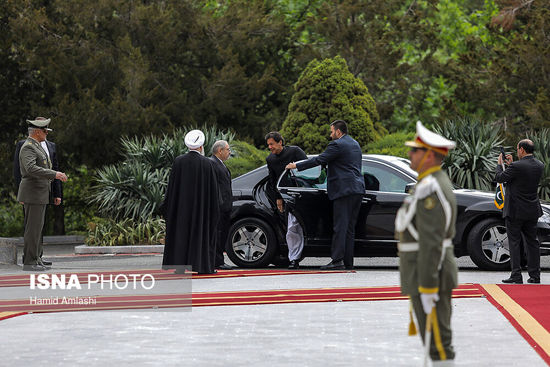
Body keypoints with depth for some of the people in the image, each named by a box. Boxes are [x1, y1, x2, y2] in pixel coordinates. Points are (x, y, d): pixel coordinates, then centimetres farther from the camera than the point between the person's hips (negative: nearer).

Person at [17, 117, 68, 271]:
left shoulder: (36, 146, 17)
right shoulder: (28, 147, -16)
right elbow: (31, 169, -30)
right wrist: (54, 174, -32)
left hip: (39, 194, 10)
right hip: (33, 193, -10)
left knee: (37, 227, 11)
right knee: (33, 227, -8)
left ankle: (36, 259, 15)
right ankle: (29, 262, -6)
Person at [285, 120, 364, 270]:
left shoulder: (337, 145, -9)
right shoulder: (355, 144, 19)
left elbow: (319, 160, -10)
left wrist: (296, 166, -3)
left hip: (344, 190, -9)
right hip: (357, 190, 9)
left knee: (340, 227, -10)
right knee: (350, 228, 9)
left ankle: (337, 260, -15)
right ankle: (348, 262, 8)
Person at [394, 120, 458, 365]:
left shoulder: (430, 190, -21)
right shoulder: (436, 183, 14)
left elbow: (431, 243, -24)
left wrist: (427, 288, -23)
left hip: (428, 274, -10)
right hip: (433, 272, 10)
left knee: (437, 340, -5)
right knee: (436, 339, 14)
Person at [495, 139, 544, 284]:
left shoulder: (517, 166, -19)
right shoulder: (539, 165, 3)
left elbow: (499, 178, -8)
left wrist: (499, 164, 9)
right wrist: (511, 164, 19)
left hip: (515, 211, -6)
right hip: (532, 211, 6)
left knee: (514, 242, 0)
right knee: (532, 242, 11)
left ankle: (516, 276, -3)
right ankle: (535, 275, 12)